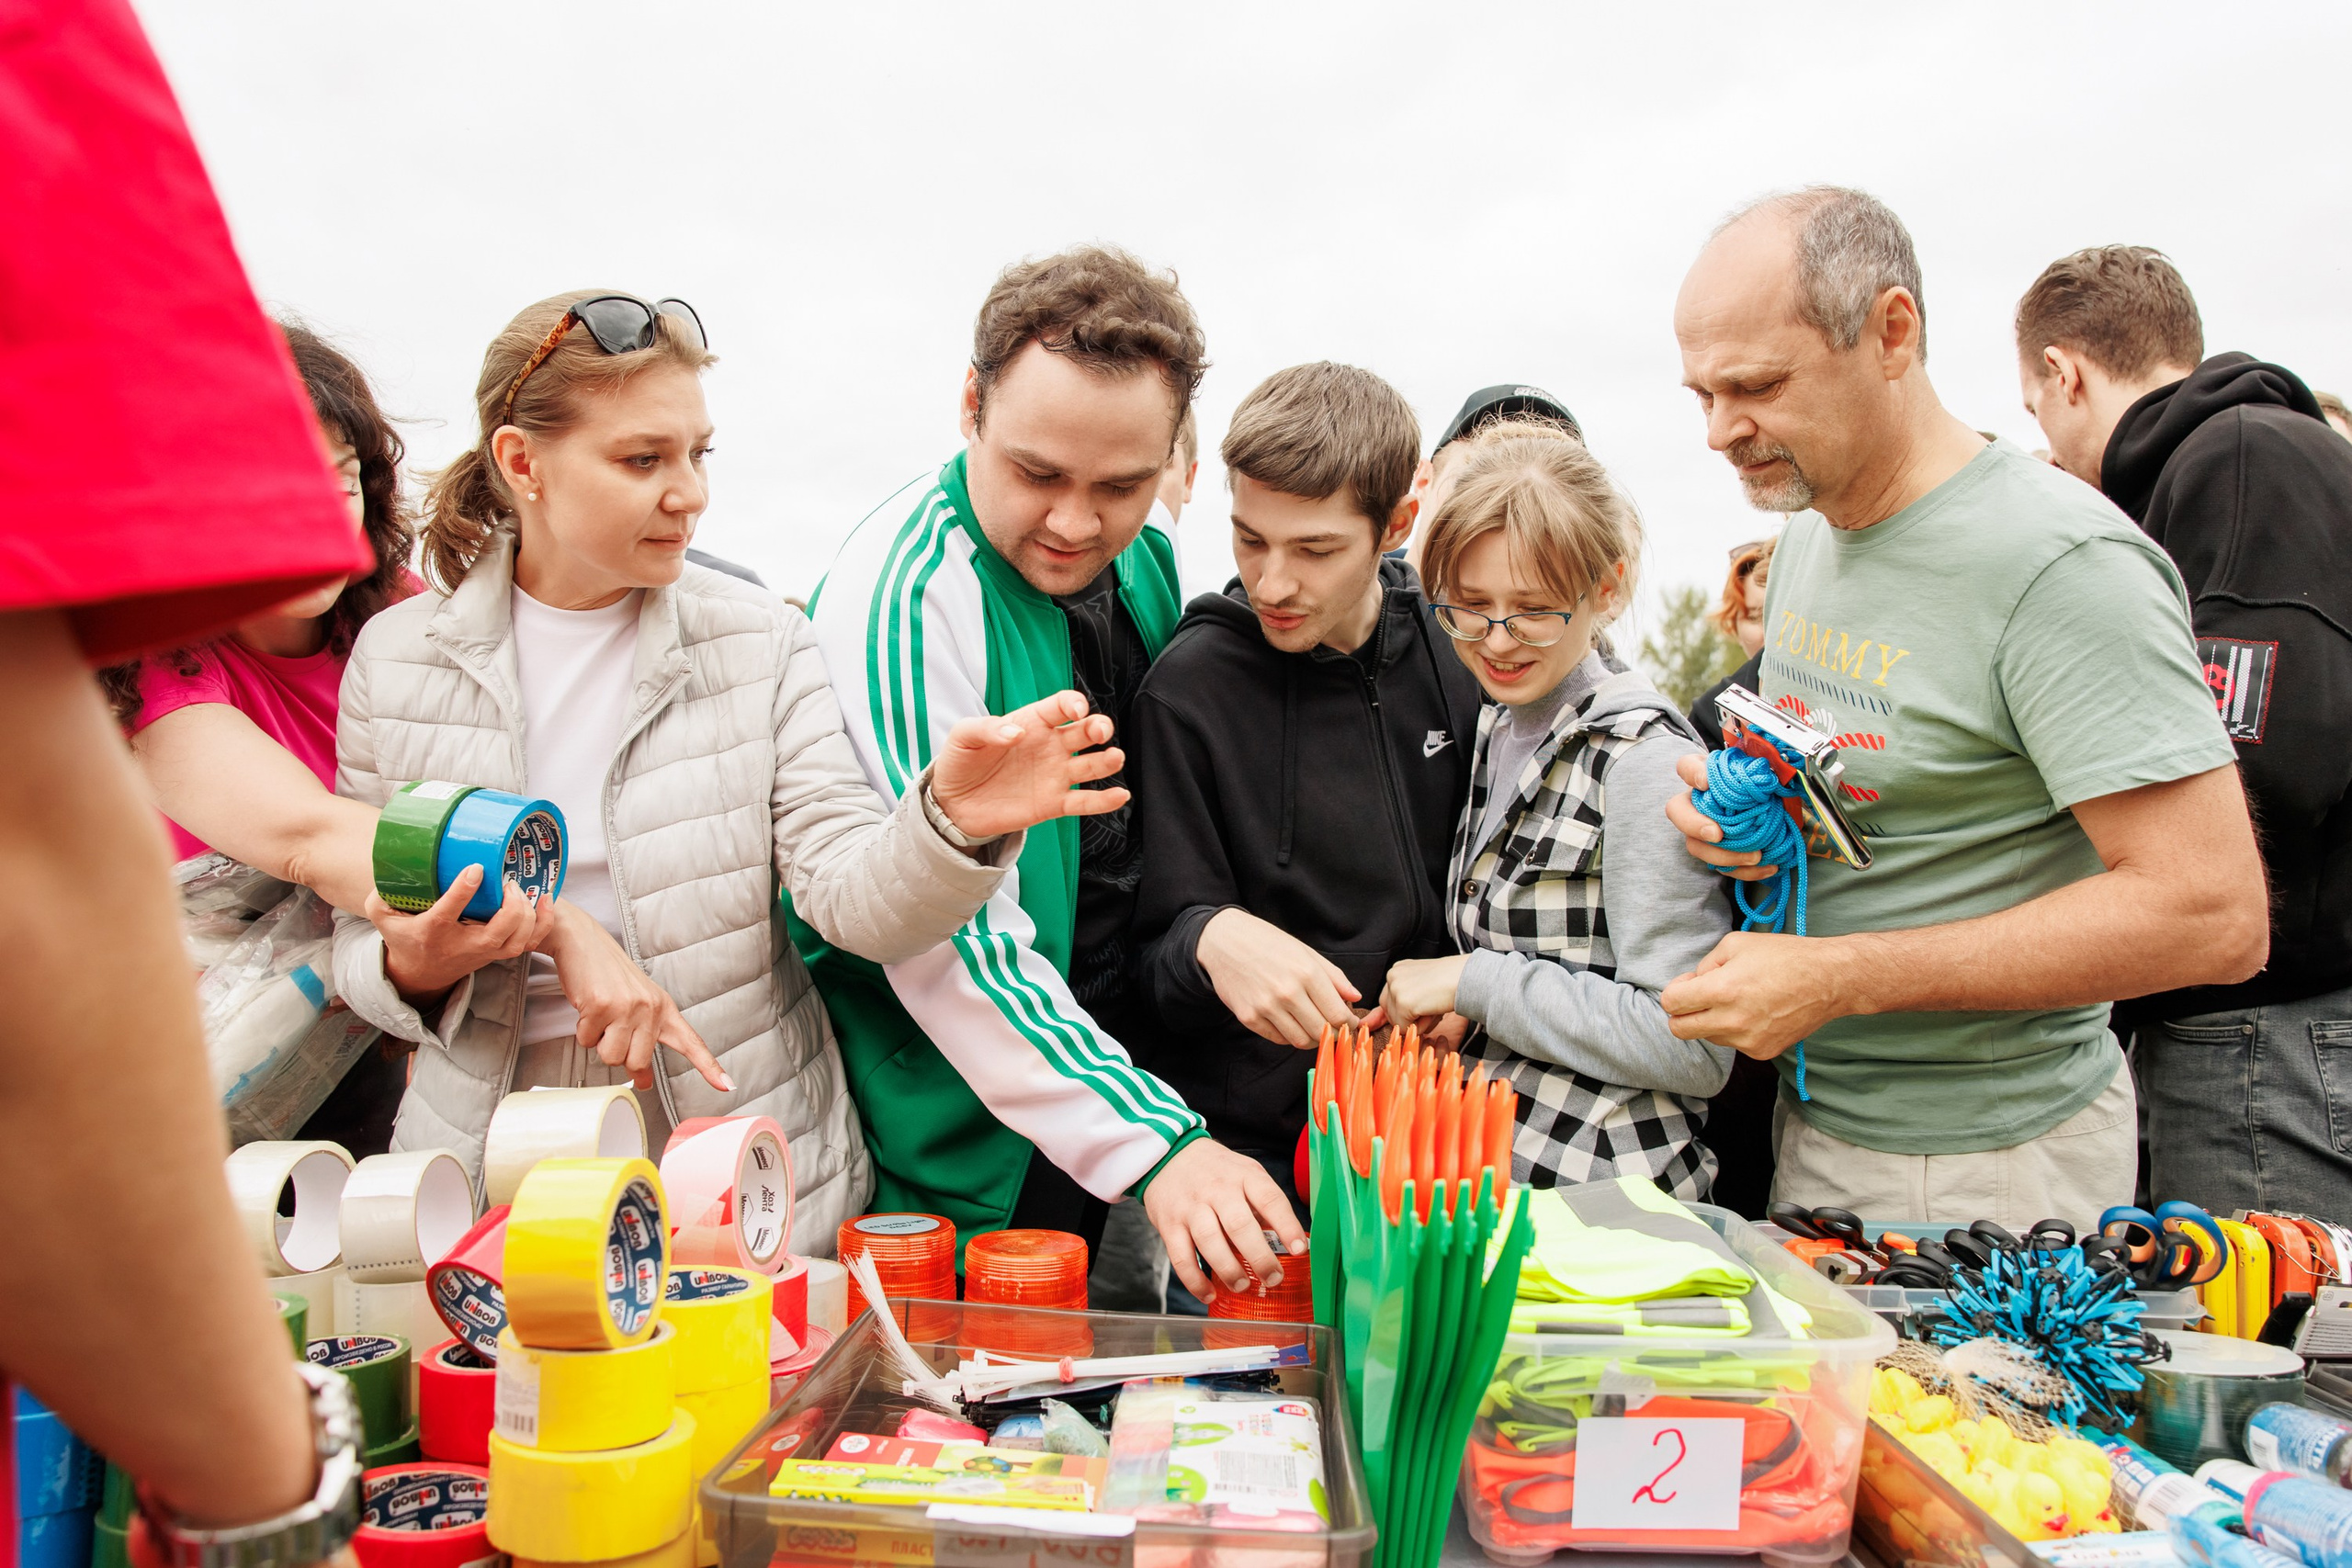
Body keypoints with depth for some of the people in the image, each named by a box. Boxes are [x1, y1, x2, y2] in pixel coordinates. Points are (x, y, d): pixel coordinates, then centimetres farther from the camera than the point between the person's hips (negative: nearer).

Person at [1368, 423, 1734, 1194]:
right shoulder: (1497, 728, 9)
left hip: (1596, 1194, -6)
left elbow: (1691, 1044, -18)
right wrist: (1458, 1012, -1)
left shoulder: (1642, 759, -14)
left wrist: (1474, 983, -14)